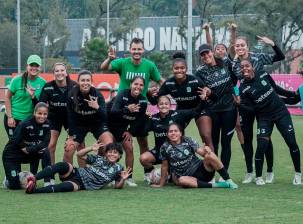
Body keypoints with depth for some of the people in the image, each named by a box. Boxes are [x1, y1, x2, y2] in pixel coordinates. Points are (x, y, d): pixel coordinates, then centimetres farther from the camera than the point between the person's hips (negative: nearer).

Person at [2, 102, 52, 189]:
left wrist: (29, 149, -28)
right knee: (15, 186, -12)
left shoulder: (46, 124, -9)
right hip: (12, 155, -4)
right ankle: (9, 179, 24)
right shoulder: (24, 125, -24)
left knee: (46, 152, -25)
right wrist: (36, 148, -21)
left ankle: (48, 182, -17)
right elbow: (15, 142, -22)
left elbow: (45, 143, -15)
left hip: (28, 155, 4)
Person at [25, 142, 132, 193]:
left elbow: (118, 186, 8)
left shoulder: (118, 169, 7)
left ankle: (34, 190, -50)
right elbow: (79, 154, 10)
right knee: (63, 165, -33)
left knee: (67, 186, -39)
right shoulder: (98, 159, 11)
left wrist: (123, 179, -14)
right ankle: (34, 178, -45)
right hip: (77, 173, 3)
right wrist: (91, 148, -6)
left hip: (83, 186, -3)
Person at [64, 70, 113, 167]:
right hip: (79, 125, 1)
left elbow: (104, 117, -28)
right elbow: (70, 116, -8)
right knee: (68, 149, -11)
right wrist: (71, 135, -8)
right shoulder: (72, 95, -20)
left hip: (97, 123, -1)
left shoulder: (97, 95, -23)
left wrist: (97, 107, -47)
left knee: (109, 144, -22)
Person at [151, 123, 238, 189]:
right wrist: (161, 185, 11)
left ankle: (228, 181, -23)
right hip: (188, 177, -1)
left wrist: (206, 150, -31)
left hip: (201, 169, 1)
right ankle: (213, 185, -37)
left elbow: (200, 151, -8)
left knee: (210, 156, -28)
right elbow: (164, 166, 7)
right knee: (181, 180, -37)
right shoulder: (165, 148, 0)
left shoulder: (188, 141, 1)